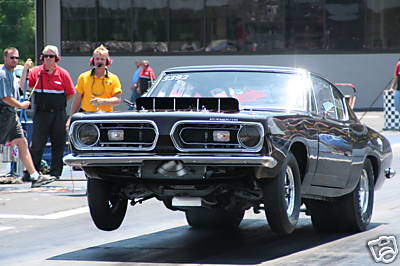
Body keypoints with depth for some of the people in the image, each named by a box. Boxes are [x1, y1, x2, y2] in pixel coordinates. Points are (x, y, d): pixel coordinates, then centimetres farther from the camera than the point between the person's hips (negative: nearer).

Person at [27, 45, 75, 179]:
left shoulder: (63, 74, 2)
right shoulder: (35, 72, 2)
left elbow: (71, 94, 10)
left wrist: (58, 103, 3)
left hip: (58, 114, 1)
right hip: (41, 113, -1)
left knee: (58, 145, 4)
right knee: (37, 144, -4)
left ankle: (55, 172, 13)